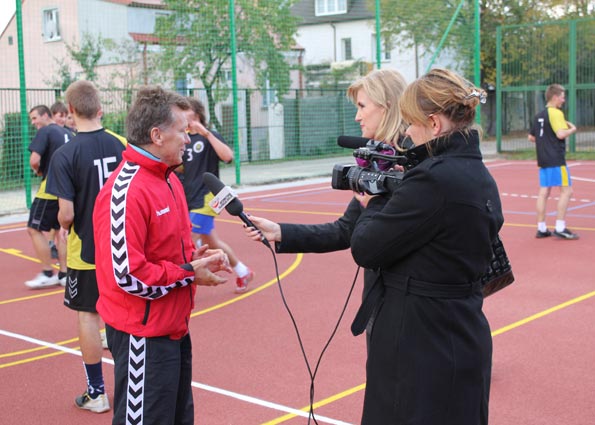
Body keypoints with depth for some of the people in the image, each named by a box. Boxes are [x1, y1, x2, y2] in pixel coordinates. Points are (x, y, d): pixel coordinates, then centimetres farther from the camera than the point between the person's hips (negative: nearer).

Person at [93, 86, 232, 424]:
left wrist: (197, 257, 1)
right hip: (143, 336, -10)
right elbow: (128, 275, -25)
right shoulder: (127, 191, -22)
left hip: (175, 328, 10)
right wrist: (190, 273, -15)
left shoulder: (169, 178, 9)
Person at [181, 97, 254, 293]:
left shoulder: (210, 136, -8)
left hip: (205, 199, -7)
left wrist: (206, 133, -30)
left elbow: (227, 156, -27)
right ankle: (243, 273, 32)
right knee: (211, 242, 15)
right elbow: (180, 168, 17)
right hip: (190, 199, 7)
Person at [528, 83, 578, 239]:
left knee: (544, 192, 8)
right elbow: (561, 134, -22)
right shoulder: (556, 113, -11)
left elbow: (531, 137, 21)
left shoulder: (539, 115, 15)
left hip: (543, 160, 8)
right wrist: (572, 129, -4)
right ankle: (560, 228, -7)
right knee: (566, 190, -4)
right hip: (556, 159, -8)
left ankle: (541, 228, 11)